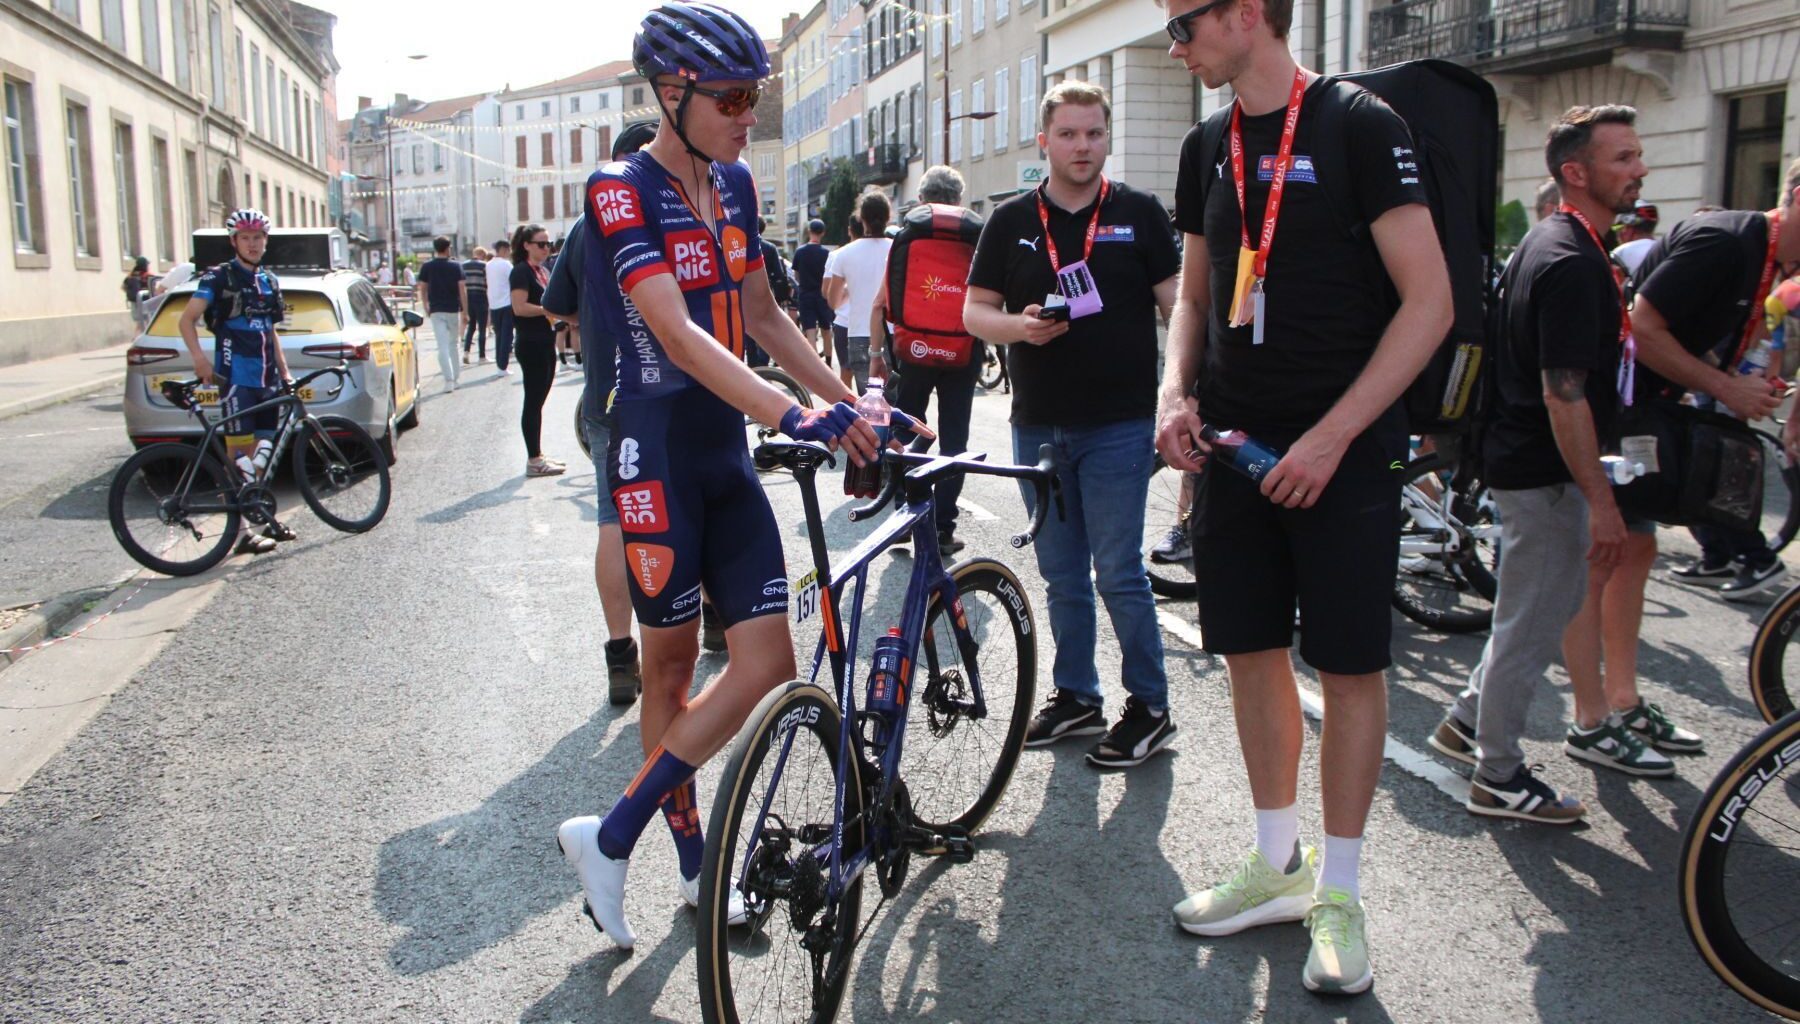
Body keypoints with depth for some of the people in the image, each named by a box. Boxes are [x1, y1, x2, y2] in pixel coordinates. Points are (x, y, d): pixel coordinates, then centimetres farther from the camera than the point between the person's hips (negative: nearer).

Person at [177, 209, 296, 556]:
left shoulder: (270, 282, 17)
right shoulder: (218, 278, -3)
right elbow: (186, 320, -9)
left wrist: (284, 372, 17)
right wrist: (199, 358, -22)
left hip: (267, 380, 6)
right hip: (235, 377, -6)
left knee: (263, 450, 12)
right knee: (239, 455, -7)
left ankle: (265, 516, 23)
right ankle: (242, 530, -6)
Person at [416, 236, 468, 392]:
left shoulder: (427, 267, 0)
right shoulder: (456, 266, -3)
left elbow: (422, 289, 2)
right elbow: (462, 289, -8)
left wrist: (426, 308, 15)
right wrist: (465, 312, -4)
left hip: (436, 311, 0)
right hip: (454, 310, 0)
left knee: (443, 346, -4)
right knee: (452, 344, 16)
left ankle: (449, 379, -15)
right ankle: (455, 376, 21)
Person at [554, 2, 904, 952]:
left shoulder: (733, 185, 10)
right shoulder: (622, 190, -12)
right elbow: (677, 335, -26)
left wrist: (851, 401, 10)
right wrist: (792, 412, -38)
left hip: (727, 453, 7)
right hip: (658, 453, -6)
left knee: (767, 662, 0)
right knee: (671, 662, 5)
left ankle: (610, 836, 14)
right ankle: (666, 854, 22)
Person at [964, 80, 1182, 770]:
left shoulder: (1138, 213, 2)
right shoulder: (1012, 220, 8)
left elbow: (1179, 304, 0)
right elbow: (975, 310, 8)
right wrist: (1019, 325, -14)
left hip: (1120, 422, -3)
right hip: (1037, 424, 3)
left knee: (1118, 573, -3)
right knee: (1061, 573, 11)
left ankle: (1149, 707, 13)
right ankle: (1077, 697, 26)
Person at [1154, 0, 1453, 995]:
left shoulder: (1358, 124, -8)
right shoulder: (1208, 147, 11)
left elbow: (1429, 300, -12)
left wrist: (1332, 436, -16)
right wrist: (1177, 393, 0)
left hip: (1341, 451, -5)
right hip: (1233, 448, 6)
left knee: (1351, 666, 1)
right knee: (1252, 653, 10)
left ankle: (1338, 888, 17)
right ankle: (1277, 862, 26)